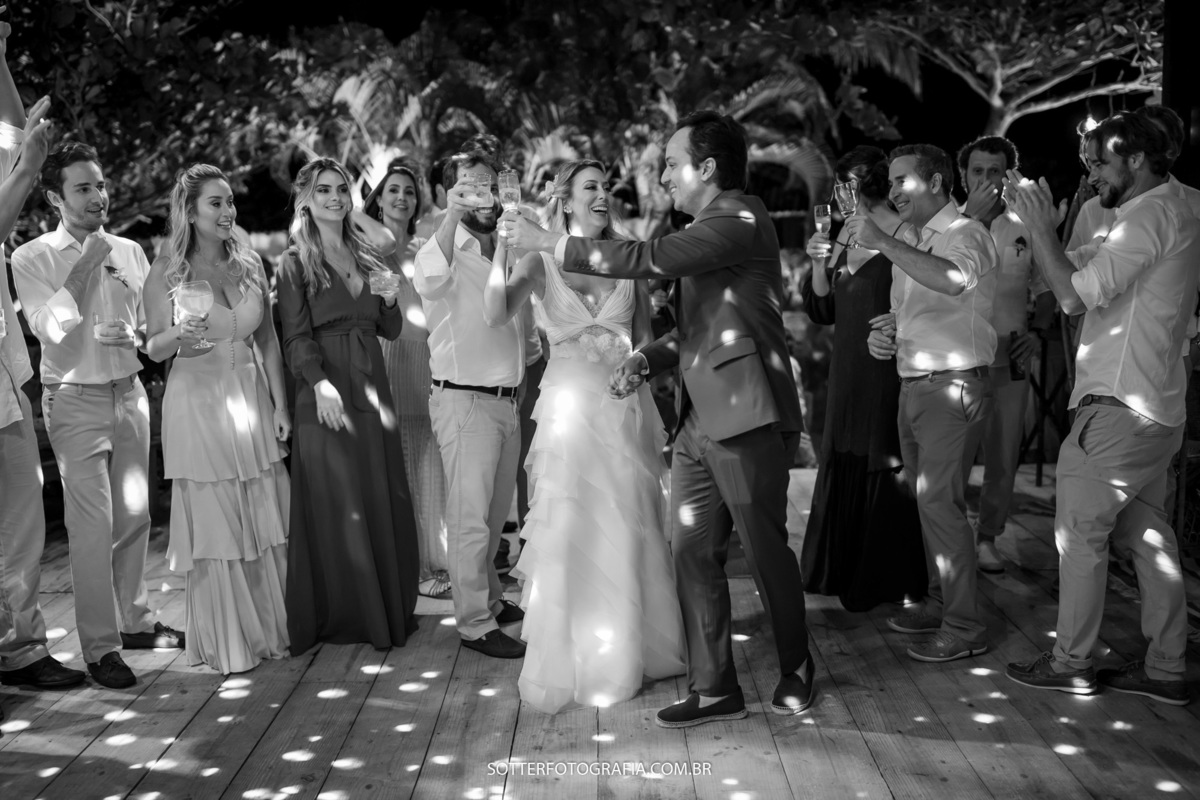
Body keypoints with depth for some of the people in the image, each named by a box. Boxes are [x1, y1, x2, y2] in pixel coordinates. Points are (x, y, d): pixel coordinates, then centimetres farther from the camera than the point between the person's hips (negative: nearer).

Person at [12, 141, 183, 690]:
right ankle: (99, 645, 1)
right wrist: (83, 266, -19)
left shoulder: (129, 252, 8)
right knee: (92, 524, -8)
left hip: (129, 392, 5)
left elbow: (154, 323, 12)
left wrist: (132, 336, -9)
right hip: (75, 398, -5)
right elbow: (50, 329, -16)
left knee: (135, 515, 12)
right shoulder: (31, 258, -5)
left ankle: (134, 620, 27)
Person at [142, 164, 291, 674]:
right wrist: (179, 335, -23)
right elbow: (153, 349, -1)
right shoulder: (167, 272, -4)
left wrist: (280, 405, 6)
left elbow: (268, 340, 10)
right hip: (198, 405, -4)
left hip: (252, 399, 4)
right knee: (214, 527, 2)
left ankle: (272, 630, 22)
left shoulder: (250, 264, 6)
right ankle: (227, 643, 15)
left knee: (266, 521, 7)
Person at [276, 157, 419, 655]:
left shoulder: (368, 256, 14)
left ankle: (387, 611, 19)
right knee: (334, 506, 0)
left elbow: (391, 330, 17)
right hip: (326, 391, -5)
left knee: (383, 498, 7)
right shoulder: (296, 263, 0)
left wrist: (390, 301, -3)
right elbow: (296, 337, -9)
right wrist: (320, 383, -25)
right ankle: (340, 616, 12)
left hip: (373, 388, 5)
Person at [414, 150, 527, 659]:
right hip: (464, 400, -7)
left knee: (496, 512, 18)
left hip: (507, 401, 7)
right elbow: (430, 281, -35)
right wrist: (452, 216, -46)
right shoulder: (443, 252, -10)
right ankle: (474, 623, 4)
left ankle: (490, 599, 33)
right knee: (470, 517, -4)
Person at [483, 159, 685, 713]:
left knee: (627, 532, 9)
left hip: (626, 407, 3)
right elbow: (496, 314, -15)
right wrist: (503, 246, -24)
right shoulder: (542, 260, 1)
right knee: (569, 533, 1)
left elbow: (646, 339, 11)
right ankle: (567, 663, 14)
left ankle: (628, 651, 26)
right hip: (569, 407, -2)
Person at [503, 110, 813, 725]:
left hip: (745, 416, -9)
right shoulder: (709, 227, 17)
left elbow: (651, 260, -23)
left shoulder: (741, 218, -11)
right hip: (699, 420, 9)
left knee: (765, 550, 3)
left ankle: (796, 670, 25)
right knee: (691, 552, 7)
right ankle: (713, 689, 16)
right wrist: (645, 359, 6)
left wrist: (548, 242, -18)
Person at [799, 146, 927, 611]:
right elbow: (822, 311, 10)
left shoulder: (905, 237, -11)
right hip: (848, 377, 7)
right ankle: (847, 574, 29)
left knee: (887, 470, 2)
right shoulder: (845, 238, 11)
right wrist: (820, 264, -4)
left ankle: (891, 581, 16)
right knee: (844, 469, 14)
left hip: (889, 376, -7)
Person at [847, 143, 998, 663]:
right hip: (914, 384, 9)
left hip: (952, 386, -9)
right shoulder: (913, 244, 17)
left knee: (939, 501, -11)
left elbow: (953, 280, -35)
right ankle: (939, 602, 26)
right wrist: (885, 332, 6)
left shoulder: (965, 234, -11)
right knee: (927, 498, 14)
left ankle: (964, 626, -4)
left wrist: (881, 242, -32)